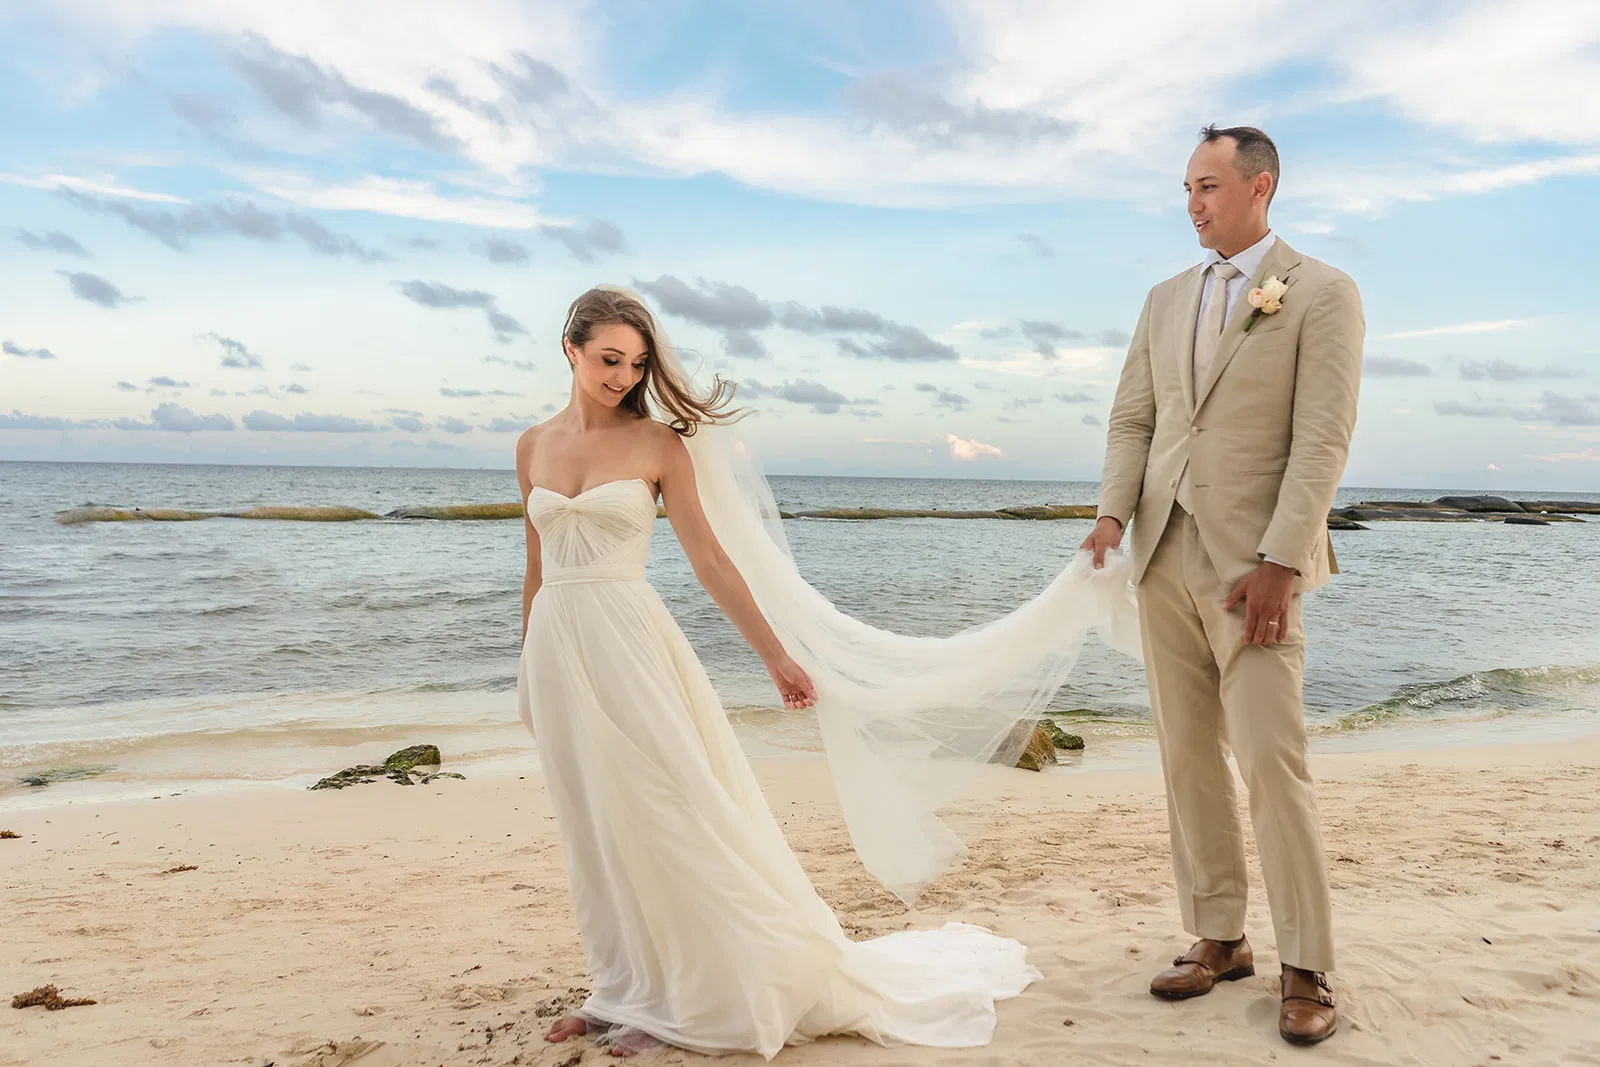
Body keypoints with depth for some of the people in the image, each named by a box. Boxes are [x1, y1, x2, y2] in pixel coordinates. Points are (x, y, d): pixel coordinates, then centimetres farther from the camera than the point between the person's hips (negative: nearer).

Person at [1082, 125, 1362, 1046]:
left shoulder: (1323, 294, -2)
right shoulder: (1167, 300, 15)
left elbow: (1324, 440, -9)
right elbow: (1133, 417, 13)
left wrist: (1277, 563, -16)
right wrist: (1114, 514, -4)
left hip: (1253, 564, -5)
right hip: (1166, 557, 6)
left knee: (1272, 760, -7)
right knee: (1189, 758, 8)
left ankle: (1308, 969, 7)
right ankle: (1218, 940, 21)